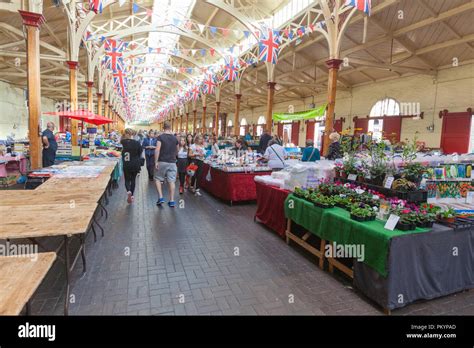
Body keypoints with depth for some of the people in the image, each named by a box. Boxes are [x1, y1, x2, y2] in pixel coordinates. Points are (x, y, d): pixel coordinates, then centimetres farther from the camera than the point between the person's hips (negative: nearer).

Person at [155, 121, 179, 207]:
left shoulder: (160, 137, -6)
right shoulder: (175, 138, 7)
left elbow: (157, 150, -14)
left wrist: (156, 162, -11)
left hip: (162, 162, -3)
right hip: (172, 162, 3)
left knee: (158, 179, 12)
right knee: (171, 181, 3)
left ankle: (160, 198, 3)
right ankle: (172, 201, 4)